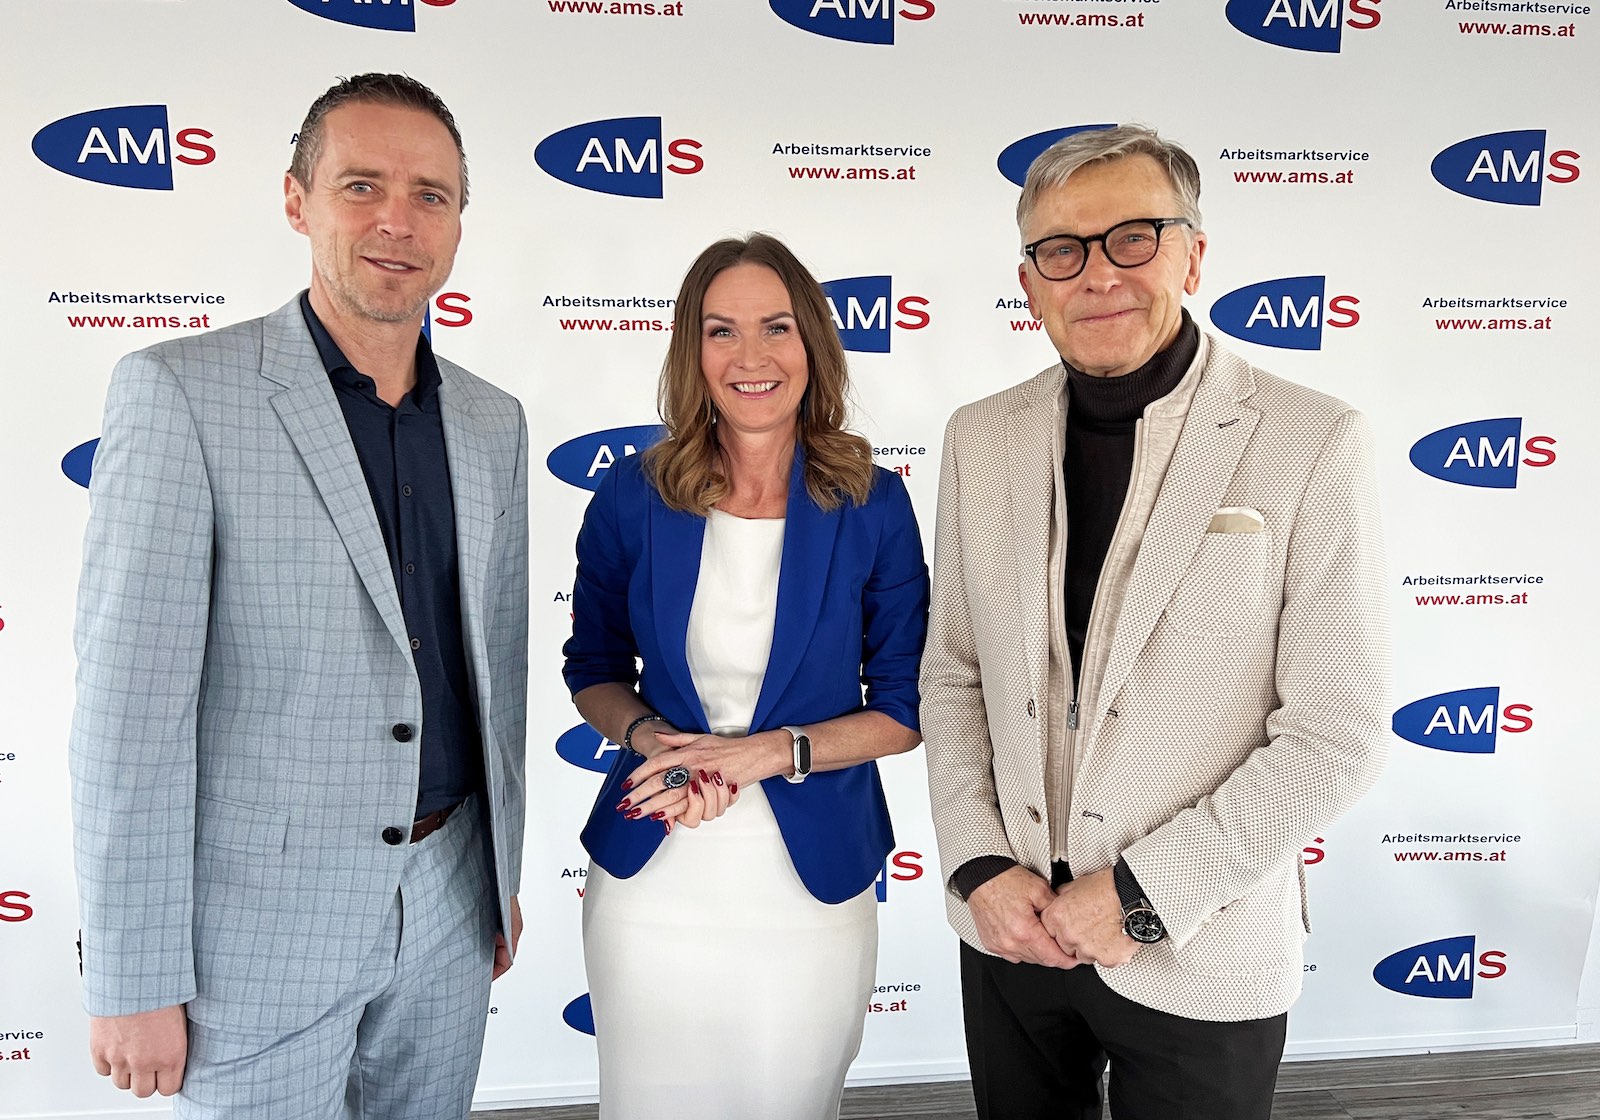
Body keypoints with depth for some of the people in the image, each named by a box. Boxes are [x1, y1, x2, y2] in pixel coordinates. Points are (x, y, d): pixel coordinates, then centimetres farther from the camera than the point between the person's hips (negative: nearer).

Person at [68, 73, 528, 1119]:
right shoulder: (179, 390, -11)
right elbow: (129, 706, -14)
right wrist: (134, 983, -13)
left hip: (448, 902, 5)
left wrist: (509, 874, 13)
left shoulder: (494, 422, 4)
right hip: (260, 912, -4)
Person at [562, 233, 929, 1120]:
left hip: (812, 893, 0)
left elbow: (905, 709, -3)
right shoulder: (633, 498, -6)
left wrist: (769, 752, -17)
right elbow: (593, 671, 7)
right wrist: (650, 737, -14)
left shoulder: (873, 506, -8)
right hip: (648, 889, 1)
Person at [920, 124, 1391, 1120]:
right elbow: (953, 674, 5)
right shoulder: (982, 438, 0)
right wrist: (979, 863, -5)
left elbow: (1337, 734, -13)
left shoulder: (1314, 445, -12)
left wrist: (1146, 894, -15)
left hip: (1201, 959, -3)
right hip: (1009, 927, 4)